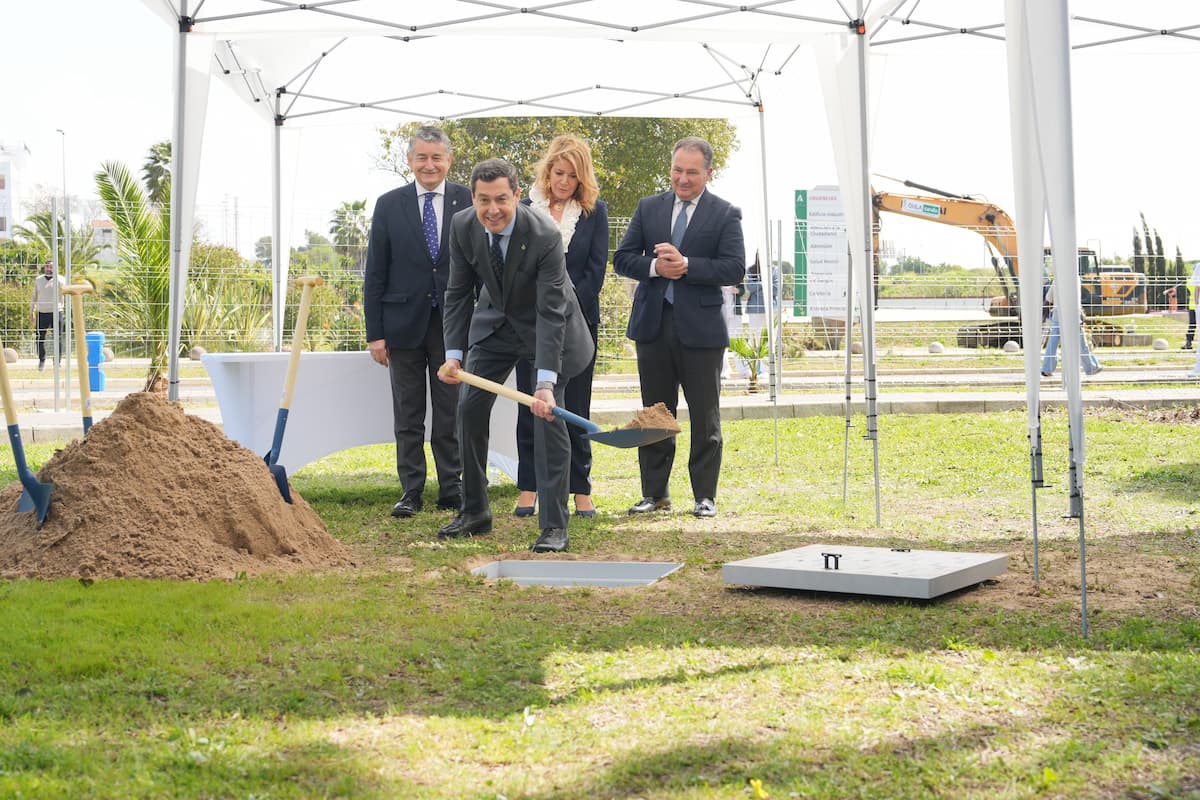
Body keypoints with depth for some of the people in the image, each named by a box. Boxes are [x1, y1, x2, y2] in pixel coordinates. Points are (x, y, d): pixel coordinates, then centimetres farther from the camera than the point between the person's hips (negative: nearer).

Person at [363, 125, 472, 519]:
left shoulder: (468, 202, 1)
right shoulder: (389, 205, 3)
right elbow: (375, 274, 3)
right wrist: (375, 332, -2)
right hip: (404, 324, 1)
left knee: (451, 414, 7)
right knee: (408, 417, 7)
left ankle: (452, 490, 15)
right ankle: (410, 492, 14)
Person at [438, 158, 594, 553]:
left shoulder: (544, 235, -32)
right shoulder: (463, 227, -17)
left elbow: (551, 312, -33)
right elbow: (458, 293, -7)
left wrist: (546, 381, -39)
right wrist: (454, 353, -18)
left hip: (545, 326, -5)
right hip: (494, 322, 5)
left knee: (548, 416, -12)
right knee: (469, 408, 1)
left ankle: (553, 526, -6)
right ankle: (474, 512, 16)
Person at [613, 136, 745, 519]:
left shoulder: (725, 214, 0)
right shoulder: (648, 208, 10)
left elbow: (735, 269, -10)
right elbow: (622, 258, 6)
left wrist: (686, 265, -20)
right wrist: (655, 267, -13)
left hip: (701, 328, -3)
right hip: (653, 325, 3)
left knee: (705, 417, 4)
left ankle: (705, 496, 13)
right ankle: (655, 492, 20)